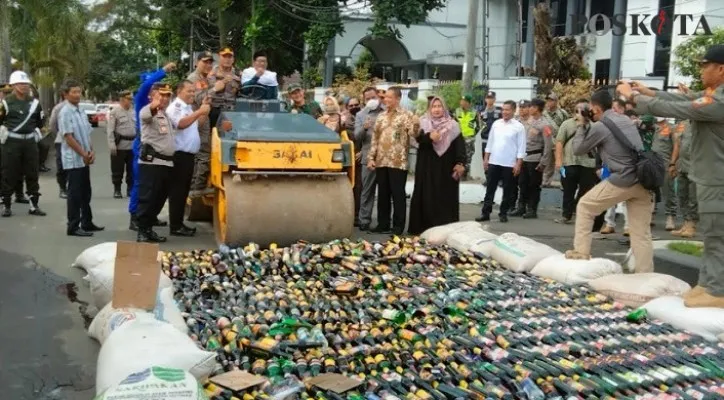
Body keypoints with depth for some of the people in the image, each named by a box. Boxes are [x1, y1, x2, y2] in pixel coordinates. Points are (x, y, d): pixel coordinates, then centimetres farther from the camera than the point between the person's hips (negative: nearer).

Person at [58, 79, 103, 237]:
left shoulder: (81, 112, 12)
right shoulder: (65, 113, -13)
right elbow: (68, 137, -18)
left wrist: (91, 152, 1)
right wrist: (84, 154, -14)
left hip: (84, 160, 8)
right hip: (74, 160, -8)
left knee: (85, 192, 14)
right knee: (75, 193, -4)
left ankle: (87, 222, 24)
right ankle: (73, 226, 2)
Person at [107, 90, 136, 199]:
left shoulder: (133, 112, 13)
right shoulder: (114, 111, -7)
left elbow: (137, 127, 17)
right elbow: (110, 129, -11)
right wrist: (111, 144, -18)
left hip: (132, 145, 6)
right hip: (120, 145, -6)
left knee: (131, 169, 11)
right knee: (117, 170, 1)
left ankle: (130, 189, 21)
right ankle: (117, 190, 10)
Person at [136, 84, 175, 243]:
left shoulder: (166, 114, 22)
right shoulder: (148, 111, -8)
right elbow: (145, 115, -35)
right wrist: (154, 106, -57)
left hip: (166, 162, 9)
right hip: (151, 162, -9)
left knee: (159, 199, 12)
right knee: (147, 198, -7)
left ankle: (148, 229, 22)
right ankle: (142, 232, -3)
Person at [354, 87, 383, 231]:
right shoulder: (360, 115, 11)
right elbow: (356, 137, 4)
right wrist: (364, 128, -15)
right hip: (369, 158, 1)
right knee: (367, 191, 3)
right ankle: (364, 220, 8)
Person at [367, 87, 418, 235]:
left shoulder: (406, 115, -1)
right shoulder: (381, 117, 14)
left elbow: (413, 133, -11)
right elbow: (375, 139, 15)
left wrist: (416, 124, -32)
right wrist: (371, 157, 8)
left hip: (398, 162, -5)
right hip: (381, 161, 5)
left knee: (398, 194, -1)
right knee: (383, 194, 10)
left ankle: (398, 226, 6)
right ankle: (382, 224, 18)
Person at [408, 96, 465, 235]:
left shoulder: (452, 126, 5)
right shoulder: (423, 123, 7)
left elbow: (460, 145, -4)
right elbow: (419, 139, -11)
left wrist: (460, 163, -18)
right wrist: (429, 137, -31)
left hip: (446, 168, 0)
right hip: (427, 168, 0)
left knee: (446, 198, 0)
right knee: (427, 197, 0)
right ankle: (424, 228, 5)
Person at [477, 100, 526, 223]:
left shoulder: (519, 127, -5)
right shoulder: (496, 124, 6)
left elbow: (521, 147, -6)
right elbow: (490, 142, 10)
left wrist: (518, 164, -10)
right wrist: (486, 158, 8)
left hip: (509, 164, -3)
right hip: (494, 162, 3)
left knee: (507, 190, 6)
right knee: (490, 189, 5)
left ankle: (503, 213, 17)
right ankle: (485, 212, 9)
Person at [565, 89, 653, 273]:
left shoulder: (600, 126, -6)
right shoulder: (626, 119, 18)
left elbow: (578, 149, 7)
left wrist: (582, 126, 15)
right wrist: (588, 125, 24)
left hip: (623, 180, -7)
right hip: (642, 180, 7)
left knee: (584, 207, 14)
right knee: (641, 233, 9)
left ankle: (581, 253, 13)